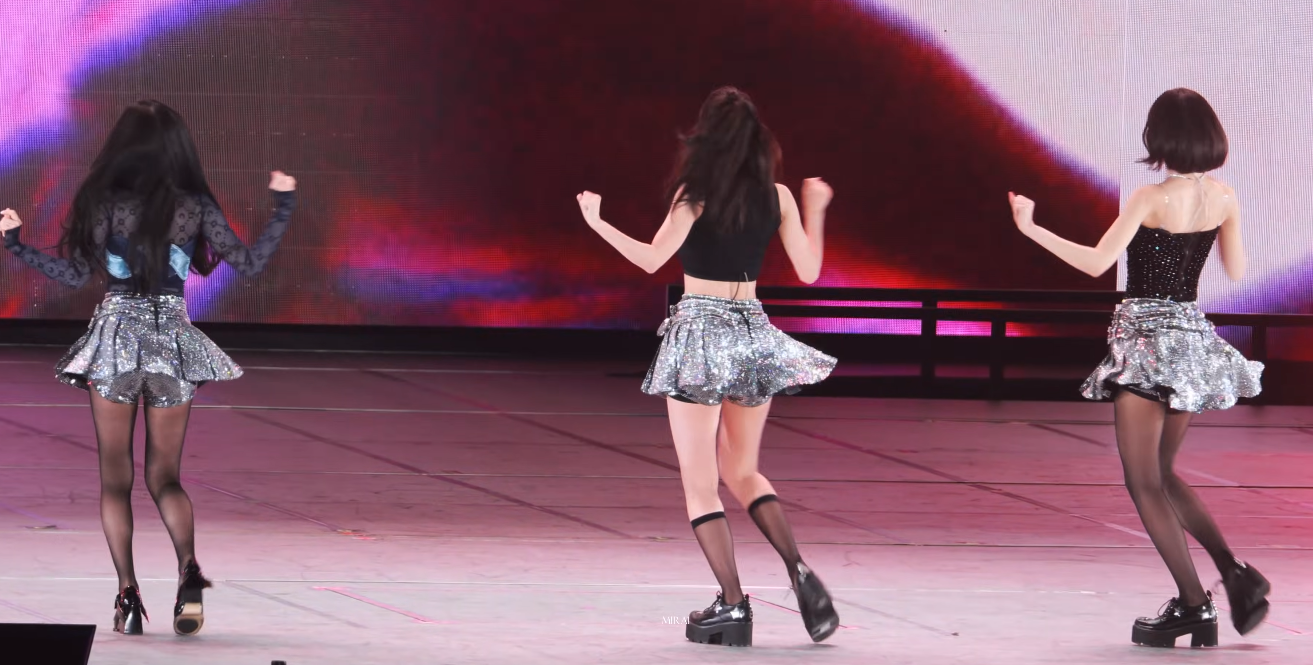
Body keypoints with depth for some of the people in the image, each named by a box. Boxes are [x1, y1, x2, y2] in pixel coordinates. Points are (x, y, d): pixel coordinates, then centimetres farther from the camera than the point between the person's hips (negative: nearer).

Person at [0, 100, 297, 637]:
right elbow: (249, 263, -1)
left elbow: (75, 274, -4)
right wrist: (284, 208, 9)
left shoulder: (101, 203, -6)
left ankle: (127, 592, -6)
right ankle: (188, 569, -19)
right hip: (173, 342, 1)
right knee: (166, 473, 9)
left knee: (115, 473, 7)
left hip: (115, 339, -1)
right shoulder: (195, 207, -3)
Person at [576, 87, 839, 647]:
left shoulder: (697, 193, -10)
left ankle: (732, 604, -7)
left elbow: (652, 258, -18)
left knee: (700, 483, 2)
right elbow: (808, 271, 6)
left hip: (699, 334, -5)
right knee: (743, 472, 19)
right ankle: (798, 570, -3)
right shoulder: (777, 196, 2)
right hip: (752, 333, 5)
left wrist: (597, 223, -7)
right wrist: (815, 211, 21)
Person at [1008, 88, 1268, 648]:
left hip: (1146, 337, -7)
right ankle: (1236, 574, 6)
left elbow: (1096, 262, -20)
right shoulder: (1224, 198, 1)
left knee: (1145, 481, 0)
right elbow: (1236, 273, 11)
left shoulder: (1152, 199, -16)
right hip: (1193, 334, 7)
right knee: (1162, 474, 20)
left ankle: (1193, 604, -7)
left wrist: (1031, 229, -14)